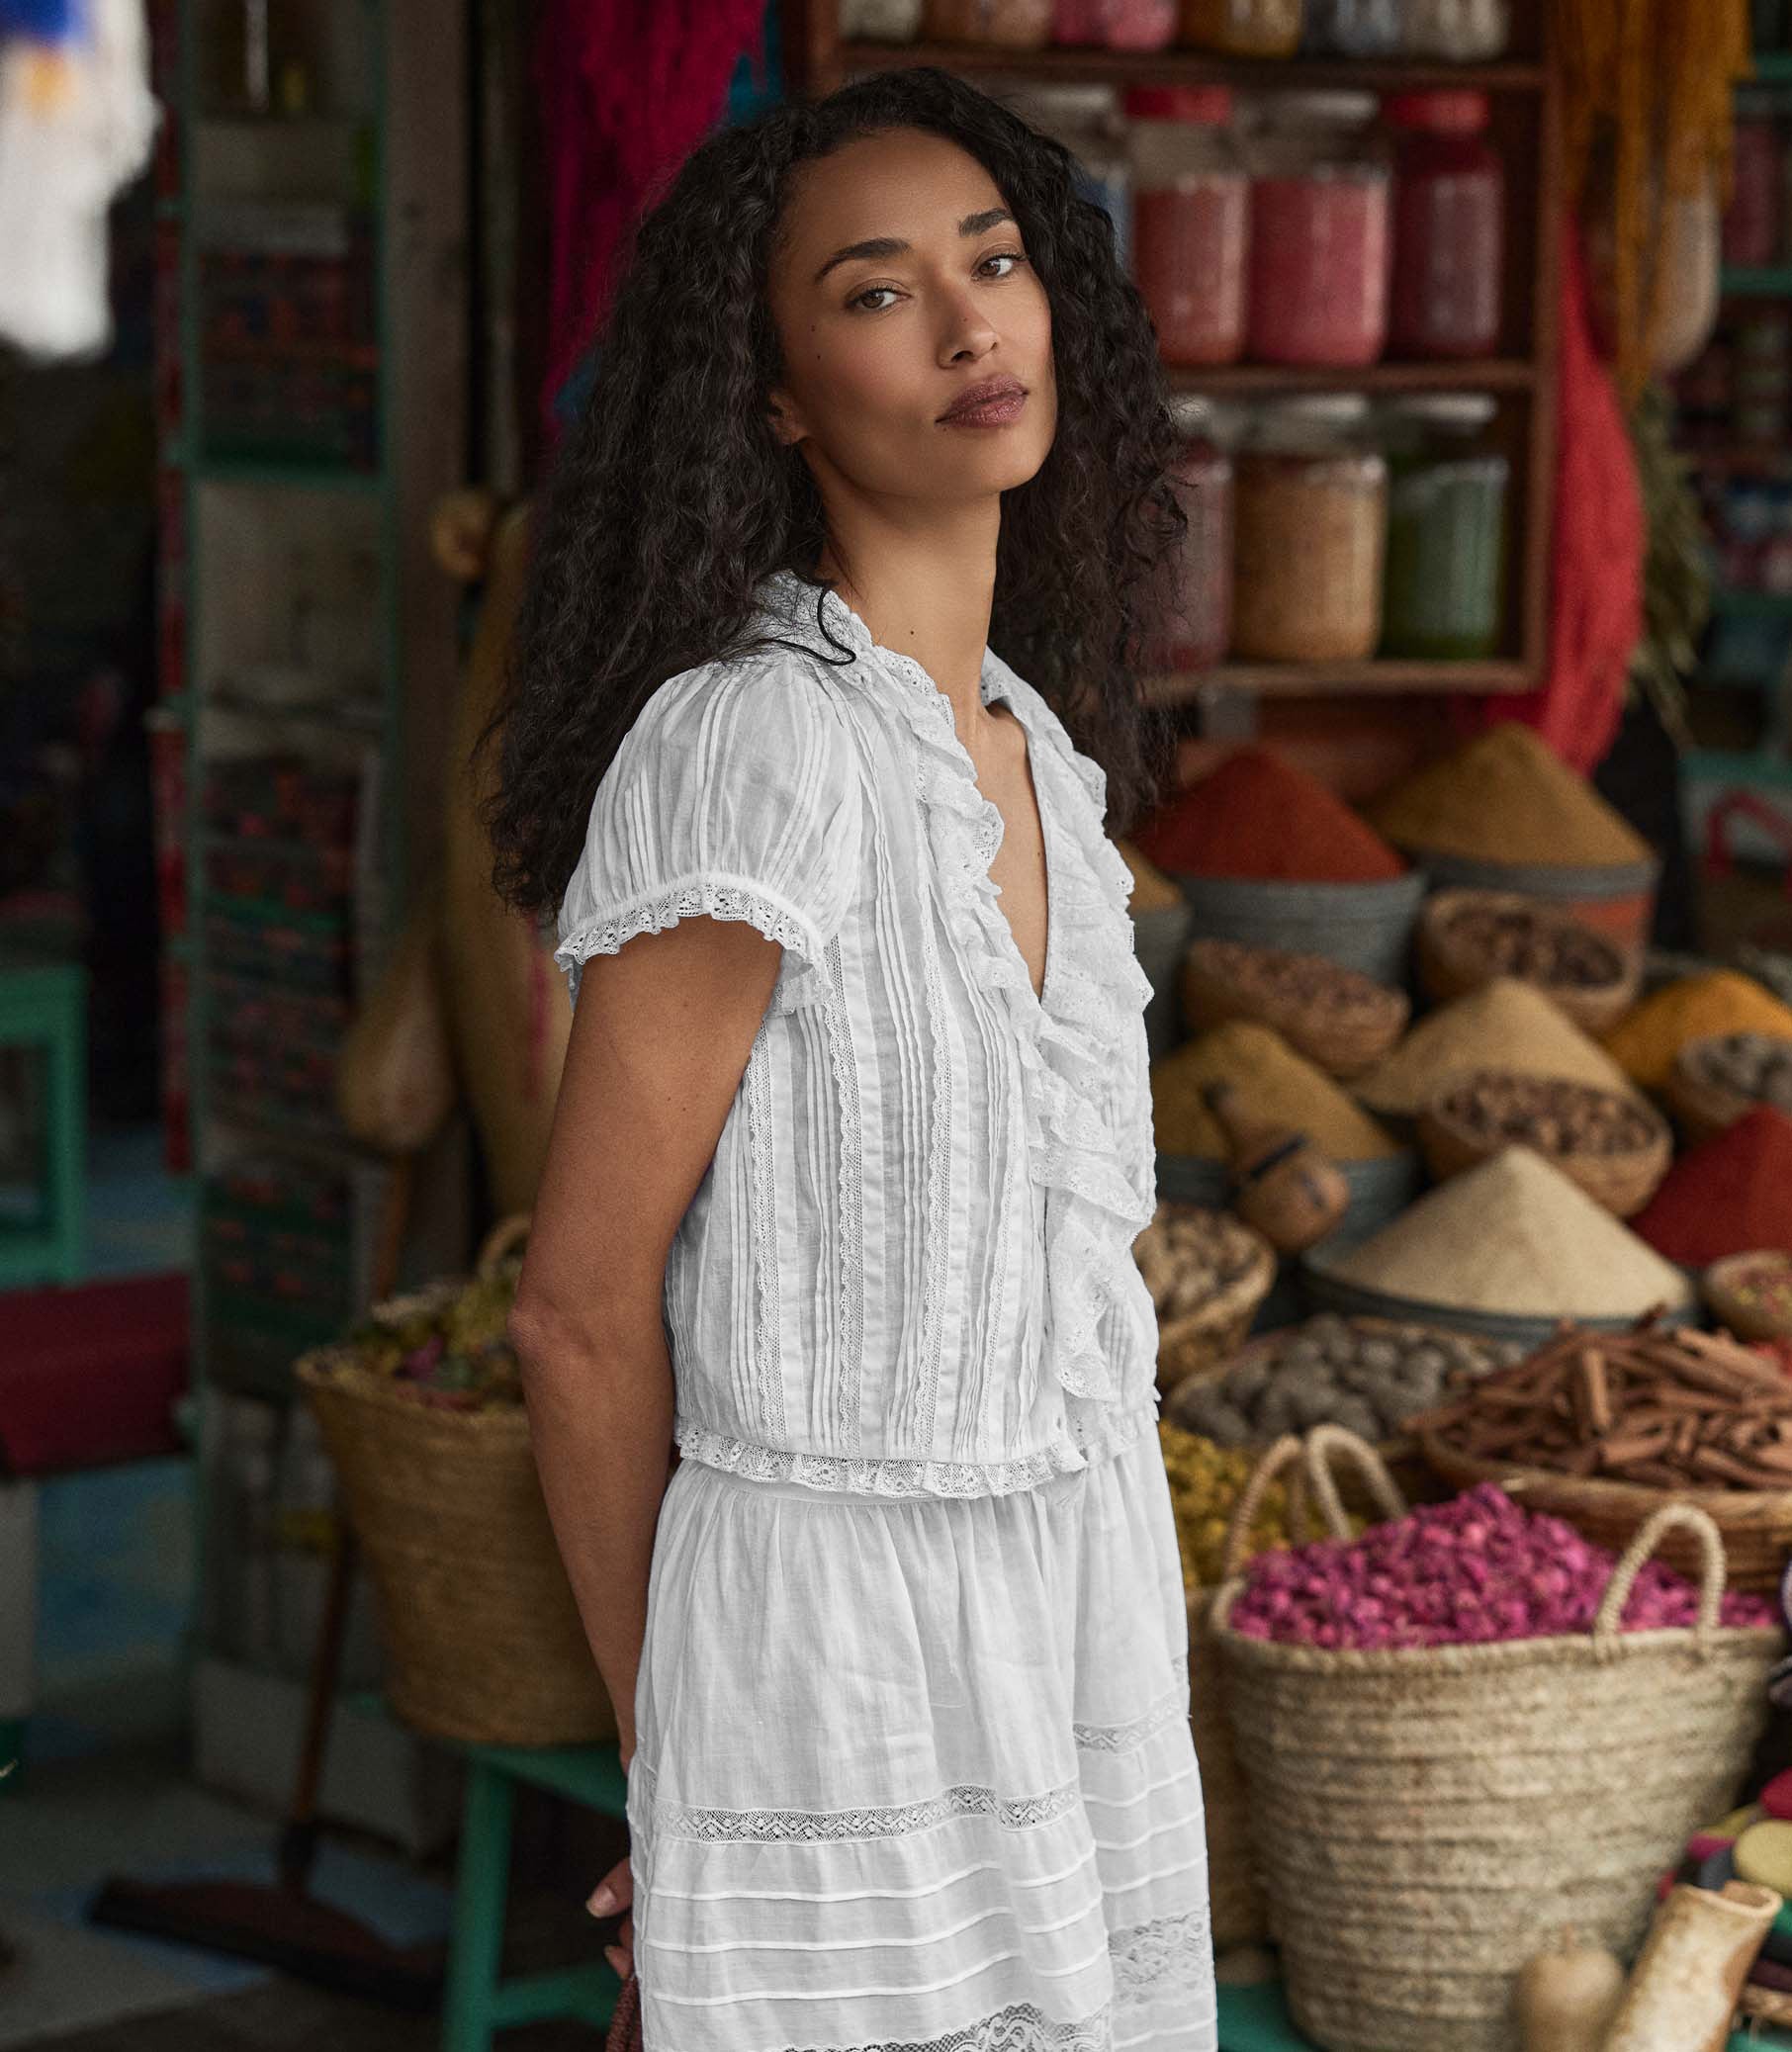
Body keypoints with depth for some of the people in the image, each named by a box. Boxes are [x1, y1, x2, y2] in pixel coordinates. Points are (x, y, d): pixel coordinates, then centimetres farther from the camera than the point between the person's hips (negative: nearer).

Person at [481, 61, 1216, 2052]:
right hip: (841, 1728, -8)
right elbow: (583, 1310, -13)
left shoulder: (1040, 764, 7)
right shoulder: (746, 748, -20)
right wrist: (670, 1765, 0)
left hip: (1072, 1703, 8)